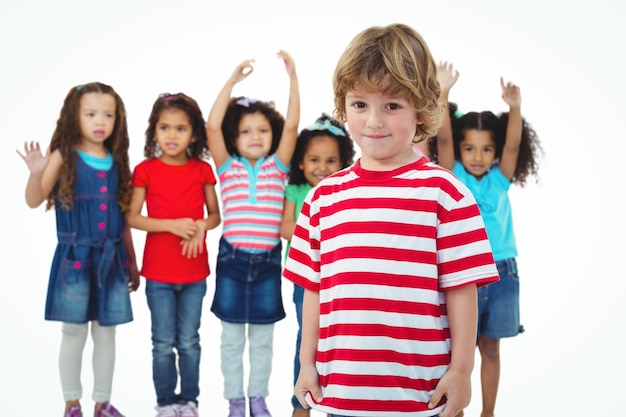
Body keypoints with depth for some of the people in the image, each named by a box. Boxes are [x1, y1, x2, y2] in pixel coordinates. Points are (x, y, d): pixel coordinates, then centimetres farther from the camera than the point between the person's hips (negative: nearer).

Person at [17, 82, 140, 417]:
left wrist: (132, 262, 13)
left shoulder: (117, 162, 6)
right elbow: (34, 201, -7)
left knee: (106, 333, 10)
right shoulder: (64, 156, -4)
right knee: (74, 332, 4)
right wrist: (36, 173, -27)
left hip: (111, 257, 4)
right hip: (75, 256, -3)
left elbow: (123, 217, 12)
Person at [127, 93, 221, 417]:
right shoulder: (145, 170, -4)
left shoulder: (202, 170, 1)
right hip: (158, 272, -1)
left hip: (194, 272, 1)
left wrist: (201, 226, -15)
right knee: (163, 343, 6)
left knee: (189, 341, 10)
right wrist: (172, 225, -17)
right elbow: (132, 217, -5)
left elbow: (215, 214, 7)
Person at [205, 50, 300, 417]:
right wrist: (233, 81, -17)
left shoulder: (277, 167, 1)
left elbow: (292, 125, -10)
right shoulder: (228, 167, 0)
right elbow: (212, 127, -13)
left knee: (263, 338, 11)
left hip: (268, 260, 1)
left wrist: (293, 77, -16)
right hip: (233, 259, -1)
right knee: (232, 338, 9)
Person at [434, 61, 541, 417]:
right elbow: (443, 138, -13)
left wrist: (515, 107, -27)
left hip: (501, 272, 2)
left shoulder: (500, 179, 4)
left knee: (490, 348, 11)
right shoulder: (453, 177, -1)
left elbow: (513, 145, -11)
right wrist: (442, 94, -24)